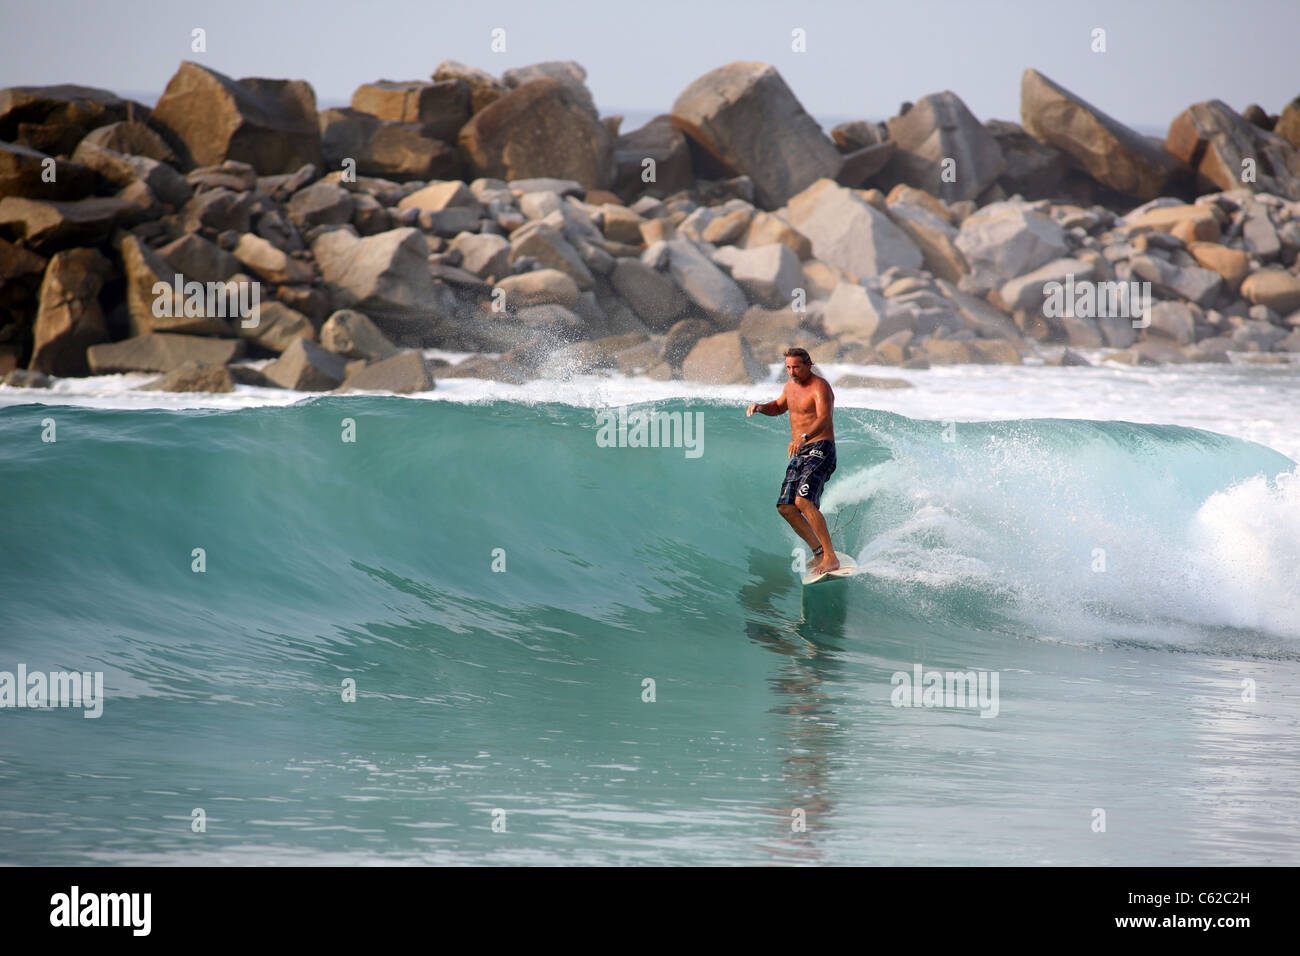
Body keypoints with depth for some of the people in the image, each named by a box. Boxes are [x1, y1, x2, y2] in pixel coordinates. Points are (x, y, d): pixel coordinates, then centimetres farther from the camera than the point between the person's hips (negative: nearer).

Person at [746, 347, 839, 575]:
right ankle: (818, 552, 15)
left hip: (820, 450, -9)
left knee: (803, 501, -26)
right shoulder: (791, 386, 13)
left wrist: (804, 437, -48)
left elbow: (824, 418, -30)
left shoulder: (819, 387, -14)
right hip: (799, 454, 9)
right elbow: (779, 407, 33)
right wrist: (760, 407, 9)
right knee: (785, 507, 4)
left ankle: (831, 557, -26)